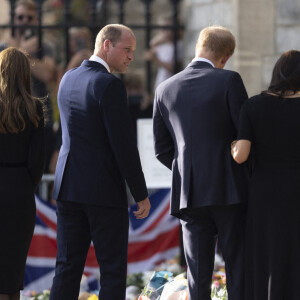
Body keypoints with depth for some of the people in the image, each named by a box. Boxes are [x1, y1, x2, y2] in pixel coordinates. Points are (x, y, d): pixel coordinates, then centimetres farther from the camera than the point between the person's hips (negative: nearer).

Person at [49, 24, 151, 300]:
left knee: (68, 267, 8)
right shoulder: (110, 85, -14)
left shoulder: (68, 79, 10)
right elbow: (124, 145, -16)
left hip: (68, 186, 7)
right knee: (113, 269, 0)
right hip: (104, 191, -7)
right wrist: (141, 194, -9)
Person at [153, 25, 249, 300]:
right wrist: (250, 174, 8)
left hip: (189, 194, 4)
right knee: (238, 268, 2)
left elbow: (162, 149, 11)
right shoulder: (229, 81, -6)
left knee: (198, 275, 6)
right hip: (229, 188, -4)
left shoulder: (165, 89, 8)